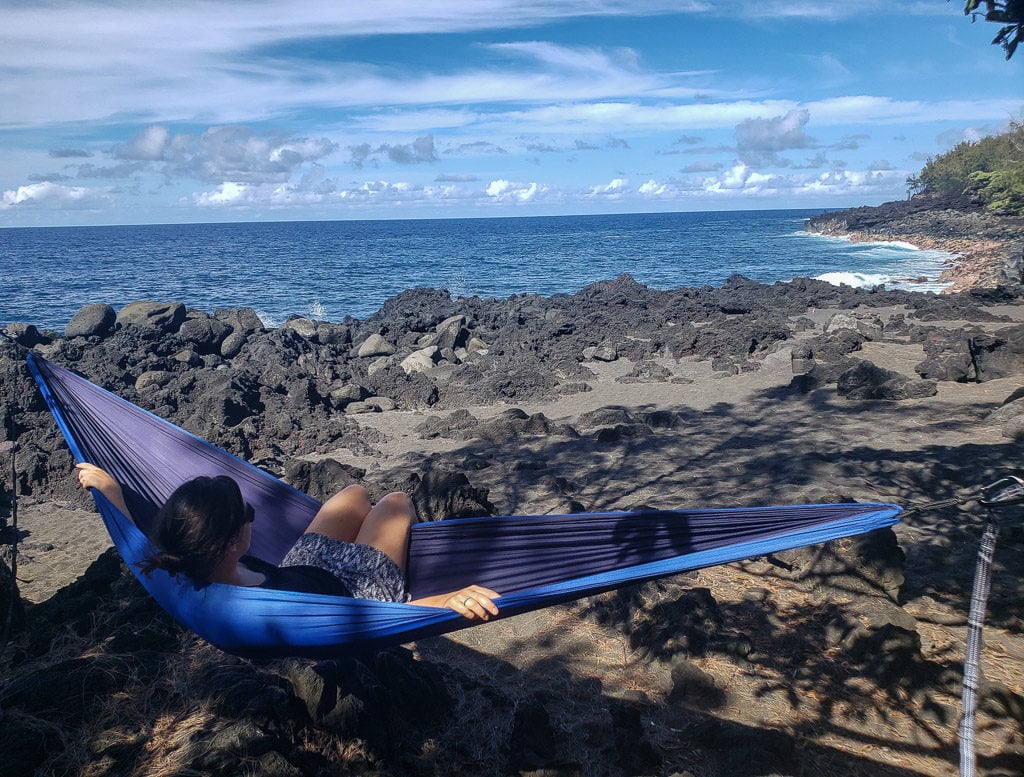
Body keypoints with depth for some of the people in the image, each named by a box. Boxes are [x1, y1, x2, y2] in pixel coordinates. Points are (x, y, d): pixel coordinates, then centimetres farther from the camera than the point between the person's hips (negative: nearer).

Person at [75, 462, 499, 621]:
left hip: (306, 568, 6)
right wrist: (448, 602, -67)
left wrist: (109, 489, 2)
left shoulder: (179, 573, -30)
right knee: (396, 501, 17)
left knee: (355, 494, 25)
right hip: (359, 586, -6)